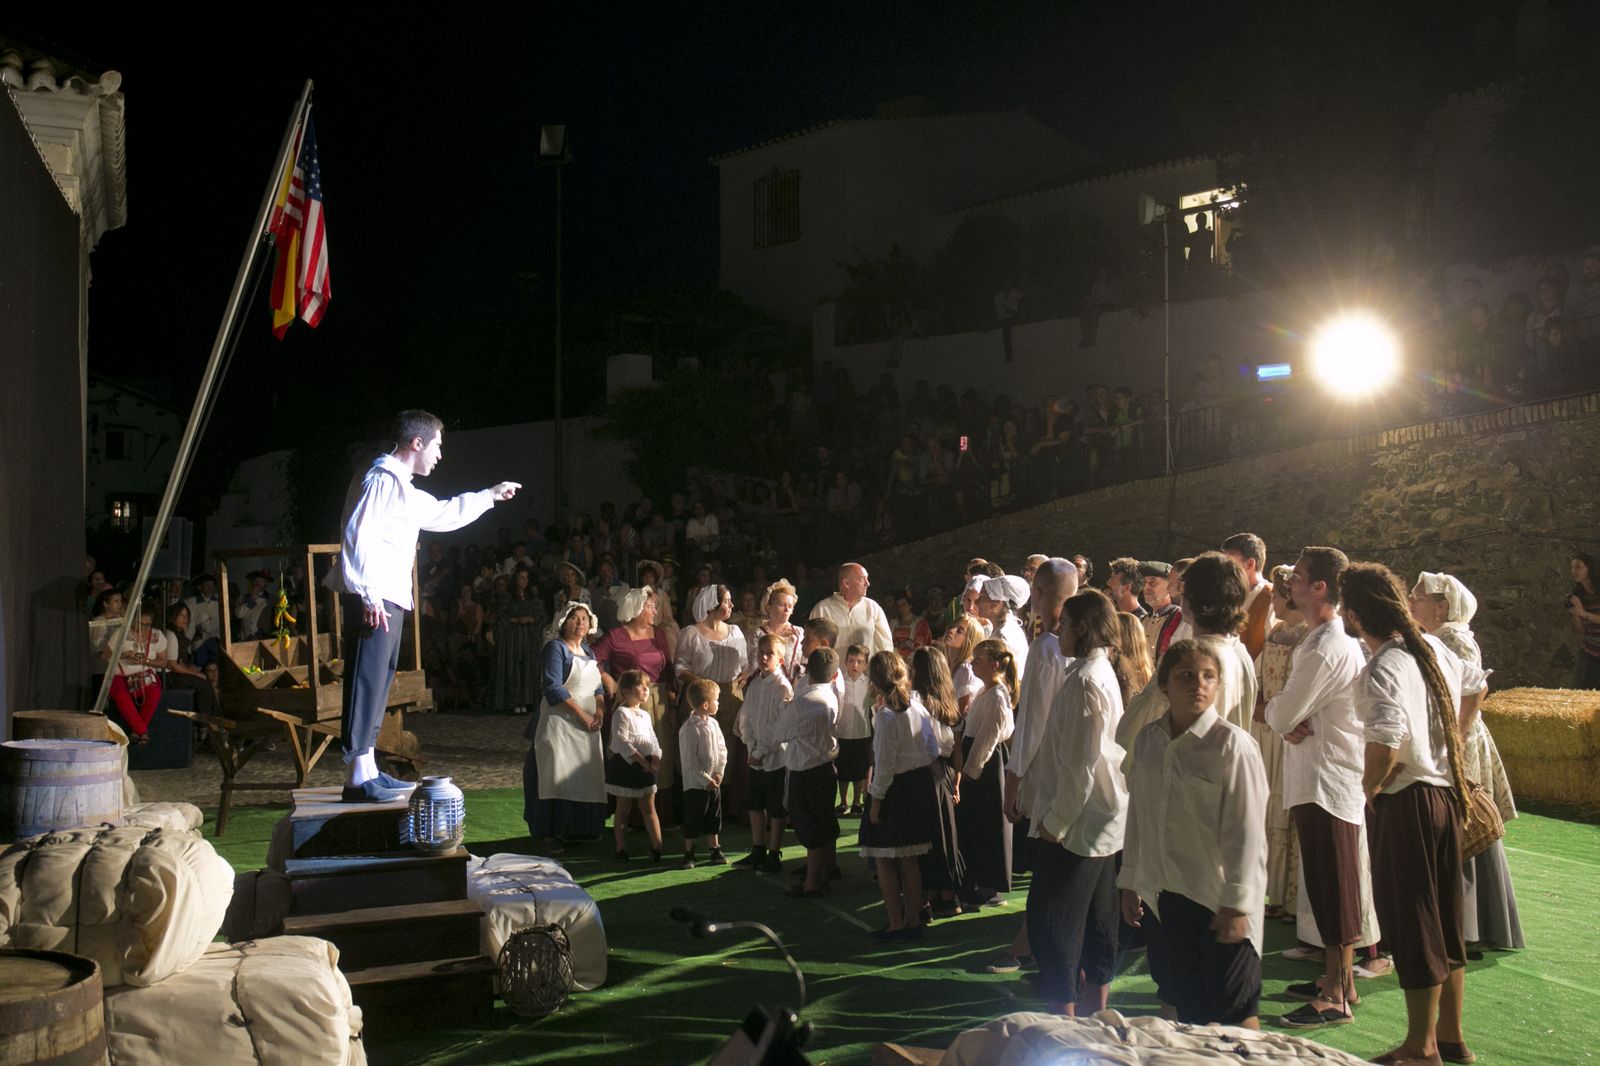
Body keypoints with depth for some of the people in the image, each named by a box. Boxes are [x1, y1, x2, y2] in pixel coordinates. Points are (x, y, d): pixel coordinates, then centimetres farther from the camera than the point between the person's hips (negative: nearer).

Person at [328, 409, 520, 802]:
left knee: (380, 679, 13)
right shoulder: (381, 480, -10)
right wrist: (369, 595, -25)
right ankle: (358, 779, -10)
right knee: (367, 681, -11)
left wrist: (489, 495, 42)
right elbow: (359, 537, -20)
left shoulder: (403, 488, 22)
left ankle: (367, 770, 20)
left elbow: (443, 513, 38)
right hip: (372, 600, -11)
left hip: (389, 598, 11)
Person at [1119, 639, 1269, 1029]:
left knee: (1235, 1010, 5)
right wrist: (1130, 882, 13)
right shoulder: (1148, 739, 5)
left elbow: (1247, 831, -14)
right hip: (1163, 897, 6)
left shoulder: (1232, 743, -13)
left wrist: (1236, 903, -15)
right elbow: (1137, 815, 12)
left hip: (1218, 899, -5)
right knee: (1184, 1004, 17)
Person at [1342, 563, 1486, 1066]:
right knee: (1445, 919, 17)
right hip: (1447, 792, 8)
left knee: (1409, 919, 5)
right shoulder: (1432, 647, 4)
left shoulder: (1382, 671, -22)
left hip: (1405, 801, -8)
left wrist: (1368, 788, -15)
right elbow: (1475, 686, 22)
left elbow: (1384, 746, -33)